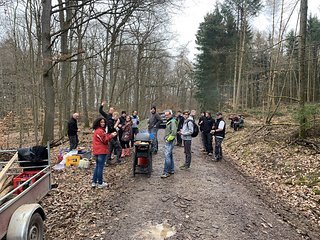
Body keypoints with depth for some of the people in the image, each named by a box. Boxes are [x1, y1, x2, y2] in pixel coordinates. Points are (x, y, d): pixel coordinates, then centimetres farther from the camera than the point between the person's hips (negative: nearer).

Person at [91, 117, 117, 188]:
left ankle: (94, 182, 21)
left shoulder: (96, 130, 15)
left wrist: (110, 135, 8)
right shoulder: (100, 131, -17)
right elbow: (105, 141, -13)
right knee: (100, 167, -1)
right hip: (101, 151, -10)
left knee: (97, 166, 17)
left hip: (97, 151, 10)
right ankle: (100, 183, 7)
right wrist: (111, 135, -9)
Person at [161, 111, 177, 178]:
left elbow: (174, 132, -24)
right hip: (167, 142, 11)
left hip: (169, 142, -11)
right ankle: (171, 170, 26)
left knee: (167, 156, -12)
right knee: (170, 156, 16)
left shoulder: (172, 122, -14)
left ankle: (166, 172, -9)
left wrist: (168, 139, -19)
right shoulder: (168, 122, 18)